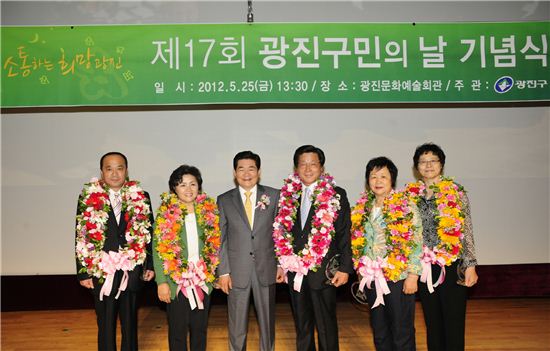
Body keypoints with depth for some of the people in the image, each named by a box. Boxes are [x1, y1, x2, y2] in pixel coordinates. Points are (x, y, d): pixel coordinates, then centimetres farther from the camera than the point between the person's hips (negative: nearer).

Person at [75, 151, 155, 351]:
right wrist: (83, 273, -3)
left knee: (130, 323, 15)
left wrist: (150, 266, 2)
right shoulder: (88, 198, -1)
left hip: (132, 272, 1)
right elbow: (81, 238, 0)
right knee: (105, 325, 12)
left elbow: (148, 234, 5)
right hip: (101, 272, -1)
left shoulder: (141, 198, 1)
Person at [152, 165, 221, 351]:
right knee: (177, 330, 9)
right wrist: (161, 282, -11)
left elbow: (214, 246, 6)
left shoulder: (209, 210, 1)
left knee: (200, 328, 13)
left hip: (202, 280, 2)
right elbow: (158, 250, -6)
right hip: (176, 281, -2)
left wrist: (214, 273, 0)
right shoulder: (166, 212, -5)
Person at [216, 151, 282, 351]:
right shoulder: (224, 200, 2)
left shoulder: (273, 196, 1)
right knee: (237, 325, 10)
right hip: (237, 271, 0)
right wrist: (223, 271, -3)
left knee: (267, 321, 13)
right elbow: (221, 238, 1)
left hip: (266, 269, 1)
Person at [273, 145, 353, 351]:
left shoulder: (336, 196, -3)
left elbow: (344, 235, -4)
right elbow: (282, 233, 11)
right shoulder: (288, 195, 7)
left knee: (326, 326, 7)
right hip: (295, 271, 4)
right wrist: (282, 264, 10)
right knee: (302, 326, 16)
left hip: (323, 272, -3)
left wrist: (344, 268, -9)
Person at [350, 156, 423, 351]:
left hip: (399, 278, -5)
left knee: (402, 333, 3)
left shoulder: (406, 207, -6)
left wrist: (413, 275, -13)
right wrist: (362, 272, 11)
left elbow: (416, 244, -9)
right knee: (380, 334, 15)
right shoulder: (362, 209, 8)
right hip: (372, 278, 5)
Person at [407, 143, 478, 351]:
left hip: (452, 266, -3)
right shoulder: (412, 194, 5)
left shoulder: (456, 192, -2)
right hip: (424, 267, 3)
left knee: (454, 323, 3)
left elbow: (466, 232, -3)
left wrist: (470, 265, -8)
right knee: (432, 323, 14)